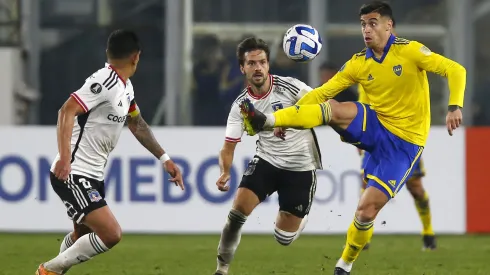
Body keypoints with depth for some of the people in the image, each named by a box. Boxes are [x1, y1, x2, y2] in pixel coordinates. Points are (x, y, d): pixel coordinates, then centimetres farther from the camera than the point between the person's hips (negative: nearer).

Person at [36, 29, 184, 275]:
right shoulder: (104, 82, -19)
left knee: (82, 235, 23)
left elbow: (137, 124, 28)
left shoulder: (126, 87, 12)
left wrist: (164, 159, 27)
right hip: (73, 173, -10)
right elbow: (67, 111, -29)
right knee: (111, 234, -19)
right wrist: (64, 158, -40)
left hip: (93, 176, 10)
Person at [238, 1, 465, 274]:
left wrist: (455, 107, -32)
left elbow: (455, 70, -16)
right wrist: (289, 115, -8)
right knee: (332, 108, -26)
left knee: (367, 209, -12)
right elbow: (322, 92, 4)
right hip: (375, 127, 4)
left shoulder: (409, 51, -12)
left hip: (404, 142, -4)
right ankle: (264, 121, -37)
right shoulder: (359, 64, 2)